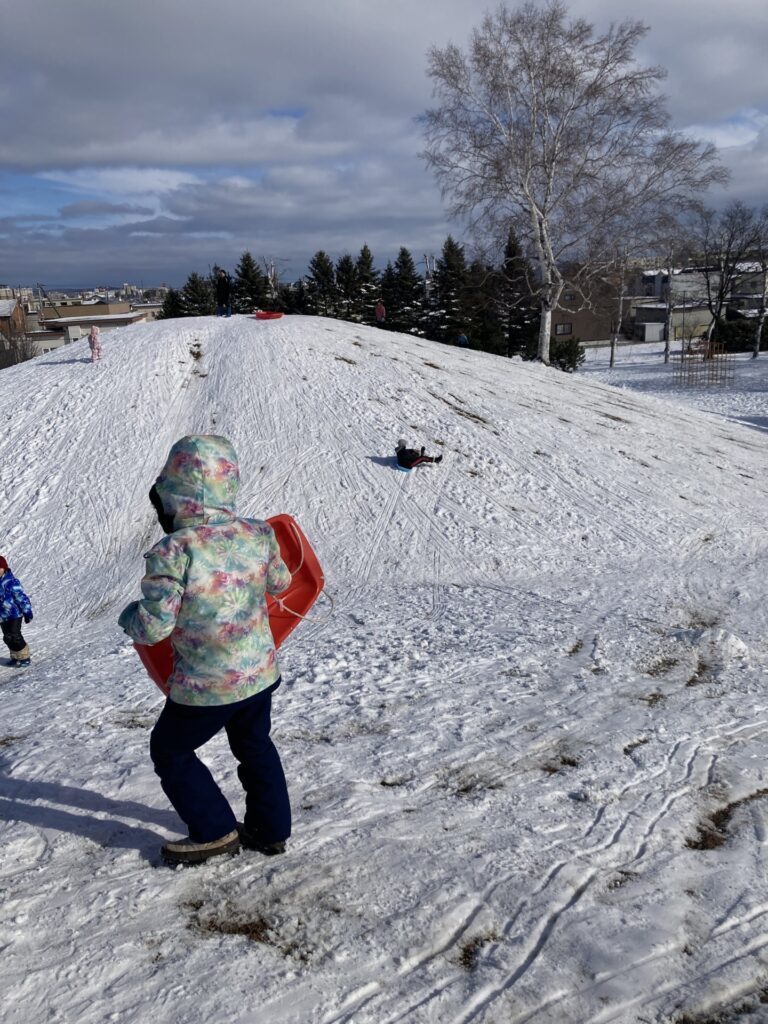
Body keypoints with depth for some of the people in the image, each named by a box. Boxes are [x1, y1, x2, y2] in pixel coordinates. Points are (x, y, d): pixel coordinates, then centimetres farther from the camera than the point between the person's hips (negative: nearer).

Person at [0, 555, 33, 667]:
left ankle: (25, 657, 6)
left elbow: (21, 597, -17)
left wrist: (27, 612, -16)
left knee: (15, 636, -7)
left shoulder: (12, 582, -18)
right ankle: (15, 657, 26)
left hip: (15, 615, -7)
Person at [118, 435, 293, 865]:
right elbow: (280, 582, 8)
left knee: (171, 751, 21)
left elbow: (152, 627, -20)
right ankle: (272, 829, 37)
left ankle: (216, 832, 27)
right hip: (262, 672, 5)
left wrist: (129, 615, 2)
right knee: (255, 745, 27)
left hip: (206, 685, -5)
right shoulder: (258, 535, -9)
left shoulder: (173, 552, -25)